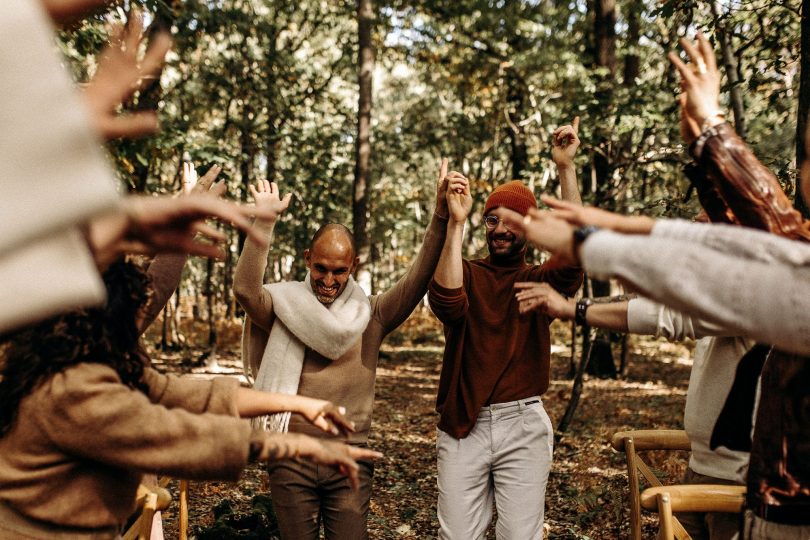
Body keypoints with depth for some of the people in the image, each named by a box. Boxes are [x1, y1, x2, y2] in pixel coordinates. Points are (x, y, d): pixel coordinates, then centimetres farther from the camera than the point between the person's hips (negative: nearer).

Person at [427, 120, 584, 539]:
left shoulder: (539, 281, 5)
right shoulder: (468, 273, 4)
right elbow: (447, 302, -19)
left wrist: (566, 168, -19)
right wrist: (456, 223, -23)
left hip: (523, 425, 0)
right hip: (462, 425, 0)